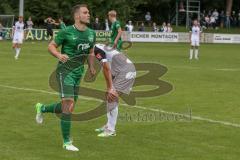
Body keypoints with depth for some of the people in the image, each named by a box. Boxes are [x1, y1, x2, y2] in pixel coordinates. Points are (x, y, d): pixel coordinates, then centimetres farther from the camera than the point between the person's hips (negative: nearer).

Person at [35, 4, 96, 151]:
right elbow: (51, 46, -4)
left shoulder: (91, 34, 6)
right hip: (65, 71, -7)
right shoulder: (66, 32, -11)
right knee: (69, 105, -14)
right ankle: (67, 142, -4)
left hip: (78, 73, 7)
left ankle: (42, 108, 41)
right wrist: (59, 55, -22)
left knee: (68, 107, 13)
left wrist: (91, 66, 14)